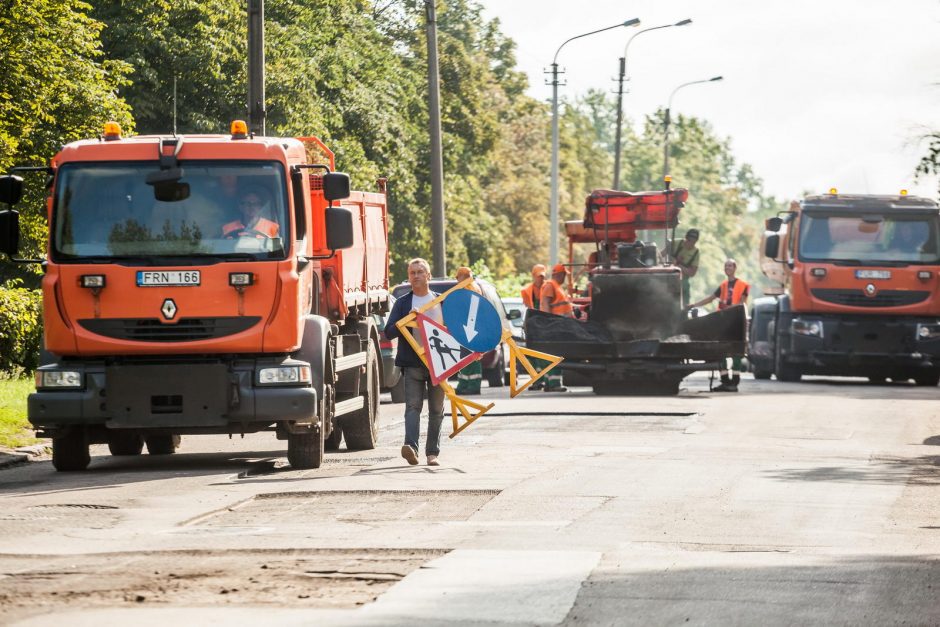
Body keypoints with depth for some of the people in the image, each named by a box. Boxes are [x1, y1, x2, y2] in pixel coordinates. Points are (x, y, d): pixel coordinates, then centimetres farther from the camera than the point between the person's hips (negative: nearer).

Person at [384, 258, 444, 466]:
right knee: (413, 406, -15)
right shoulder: (402, 303, 8)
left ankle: (432, 453, 10)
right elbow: (389, 332, 2)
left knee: (436, 410, 5)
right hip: (412, 363, -2)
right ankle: (411, 447, -29)